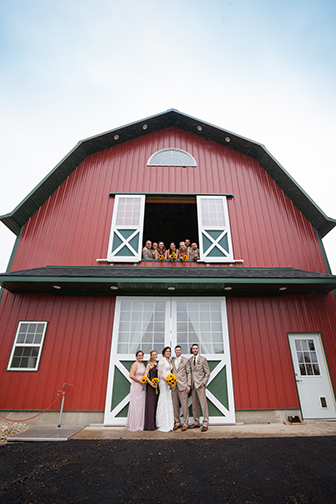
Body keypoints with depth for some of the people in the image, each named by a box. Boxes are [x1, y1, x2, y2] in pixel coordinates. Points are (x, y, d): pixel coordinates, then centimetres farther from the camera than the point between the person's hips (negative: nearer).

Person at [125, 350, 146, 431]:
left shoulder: (142, 364, 13)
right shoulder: (135, 364, -12)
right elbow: (131, 375, -21)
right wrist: (140, 381, -16)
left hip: (142, 386, 8)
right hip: (136, 386, -8)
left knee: (141, 404, 11)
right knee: (135, 404, -1)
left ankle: (140, 424, 22)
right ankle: (134, 425, 11)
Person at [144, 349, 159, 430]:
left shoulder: (158, 364, 12)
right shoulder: (149, 364, -5)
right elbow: (145, 376, -10)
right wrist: (151, 384, -18)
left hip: (157, 386, 6)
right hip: (151, 386, -6)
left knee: (156, 404, 10)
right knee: (150, 404, -4)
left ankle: (154, 424, 20)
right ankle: (149, 425, 4)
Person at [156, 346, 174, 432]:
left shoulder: (169, 361, 15)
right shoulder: (162, 360, -9)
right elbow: (159, 372, -13)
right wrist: (166, 379, -21)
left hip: (169, 382, 8)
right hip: (163, 382, -8)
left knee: (169, 402, 11)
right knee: (164, 401, -3)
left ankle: (168, 423, 20)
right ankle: (163, 425, 6)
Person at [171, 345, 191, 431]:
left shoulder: (185, 360, 4)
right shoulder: (172, 361, 14)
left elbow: (188, 373, 1)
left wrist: (189, 385, -5)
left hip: (183, 385, -3)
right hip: (174, 386, 3)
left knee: (184, 405, -1)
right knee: (175, 405, 8)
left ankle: (185, 424, 10)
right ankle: (177, 422, 21)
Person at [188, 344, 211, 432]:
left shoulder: (203, 359, -1)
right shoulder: (190, 360, 11)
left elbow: (207, 372, -2)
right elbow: (189, 372, 14)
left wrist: (204, 382, -8)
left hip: (200, 384, -4)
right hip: (192, 385, 4)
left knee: (203, 404, -3)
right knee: (194, 404, 9)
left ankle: (205, 424, 6)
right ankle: (196, 423, 20)